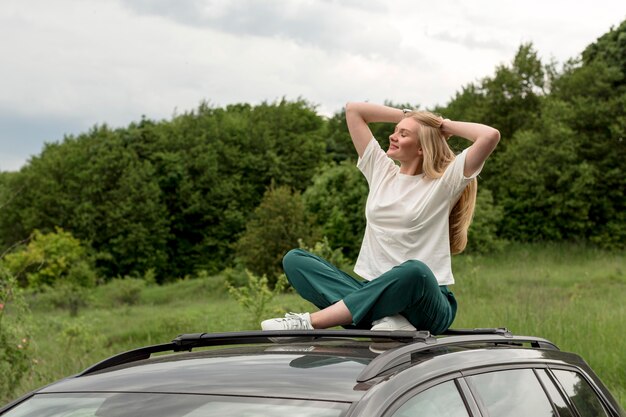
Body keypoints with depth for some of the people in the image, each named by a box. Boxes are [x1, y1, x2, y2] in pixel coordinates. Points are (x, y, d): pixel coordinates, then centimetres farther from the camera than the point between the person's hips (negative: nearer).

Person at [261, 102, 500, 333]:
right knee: (294, 260, -14)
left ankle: (310, 322, -37)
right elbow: (353, 110, 18)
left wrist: (444, 125, 3)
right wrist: (408, 116, 16)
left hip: (425, 304, -4)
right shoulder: (381, 171, 14)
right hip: (373, 292, 5)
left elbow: (490, 136, -13)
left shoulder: (444, 181, 1)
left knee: (414, 271, -41)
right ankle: (382, 320, -34)